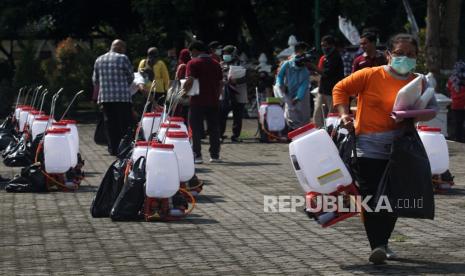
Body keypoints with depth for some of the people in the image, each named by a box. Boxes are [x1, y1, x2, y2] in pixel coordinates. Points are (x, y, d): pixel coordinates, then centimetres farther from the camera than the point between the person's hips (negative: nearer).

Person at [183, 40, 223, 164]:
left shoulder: (193, 63, -6)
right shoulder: (216, 64, 12)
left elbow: (189, 81, -17)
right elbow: (221, 83, 11)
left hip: (197, 101, -5)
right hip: (213, 102, 5)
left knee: (196, 129, 1)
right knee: (214, 129, 9)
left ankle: (197, 155, -2)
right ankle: (215, 155, 11)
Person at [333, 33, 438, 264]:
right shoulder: (370, 75, -8)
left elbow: (432, 108, 4)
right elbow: (340, 89, 1)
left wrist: (415, 115, -17)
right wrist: (344, 114, -9)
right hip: (369, 148, -4)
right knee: (371, 196, -10)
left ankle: (382, 243, 29)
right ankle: (377, 246, -9)